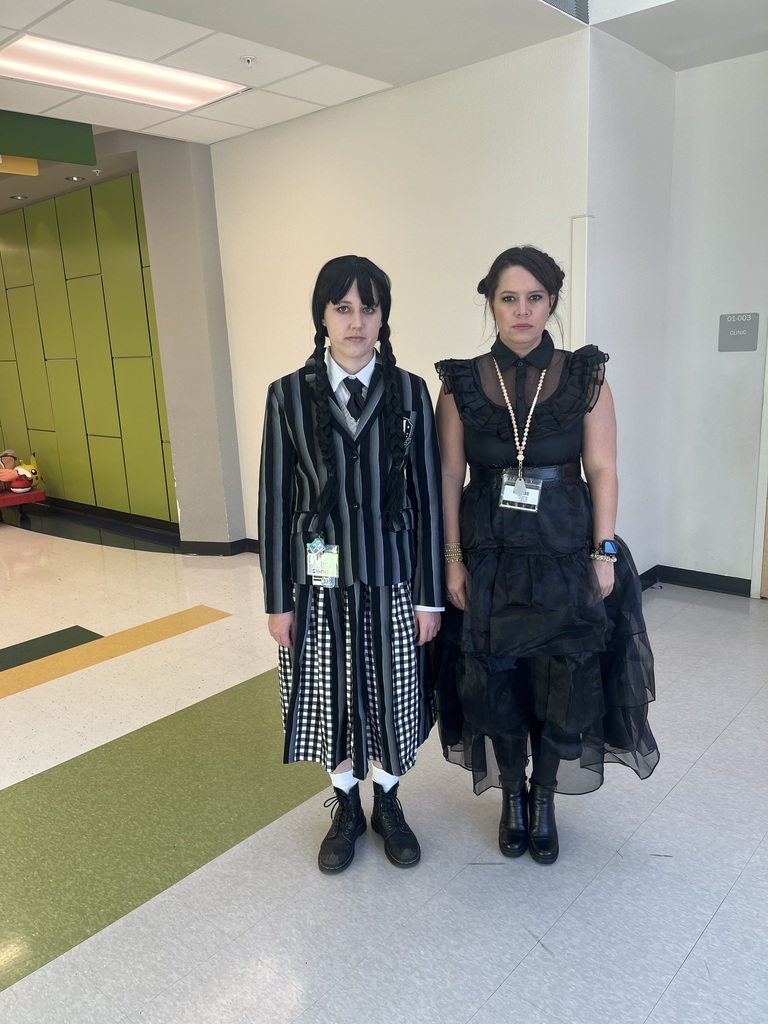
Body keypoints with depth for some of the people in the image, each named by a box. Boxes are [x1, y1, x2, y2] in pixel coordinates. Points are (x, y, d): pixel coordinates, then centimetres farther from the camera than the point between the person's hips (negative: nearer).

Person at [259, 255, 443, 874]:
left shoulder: (409, 392, -2)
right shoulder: (290, 395, -3)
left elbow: (429, 497, -2)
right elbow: (275, 501, -1)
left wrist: (431, 594, -3)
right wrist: (278, 599, -2)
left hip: (391, 576, 0)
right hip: (320, 579, 0)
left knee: (391, 696, 13)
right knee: (332, 697, 14)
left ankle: (388, 803, 39)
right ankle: (346, 808, 39)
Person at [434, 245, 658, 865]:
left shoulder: (585, 377, -2)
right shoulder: (462, 384, -1)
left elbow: (602, 470, -2)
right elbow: (450, 477, 0)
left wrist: (604, 554, -7)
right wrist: (453, 559, -4)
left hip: (565, 557, 0)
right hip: (488, 557, 1)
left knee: (563, 687, 7)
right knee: (495, 685, 10)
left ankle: (544, 801, 32)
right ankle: (512, 798, 34)